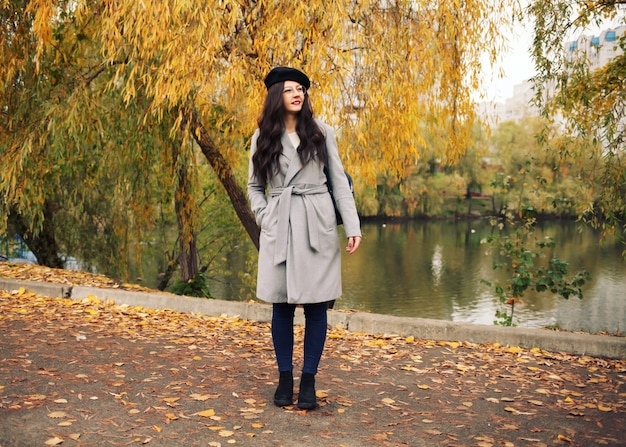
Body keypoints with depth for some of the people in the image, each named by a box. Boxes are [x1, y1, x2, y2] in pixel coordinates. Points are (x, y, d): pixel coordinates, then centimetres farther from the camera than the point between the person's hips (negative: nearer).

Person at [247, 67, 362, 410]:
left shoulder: (321, 132, 6)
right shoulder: (263, 137, 8)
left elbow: (339, 181, 5)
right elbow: (254, 186, 16)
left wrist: (353, 226, -2)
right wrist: (263, 216, -1)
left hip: (317, 225, 0)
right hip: (278, 227, 1)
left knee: (316, 305, 1)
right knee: (281, 305, 5)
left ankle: (308, 381, 12)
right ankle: (284, 378, 18)